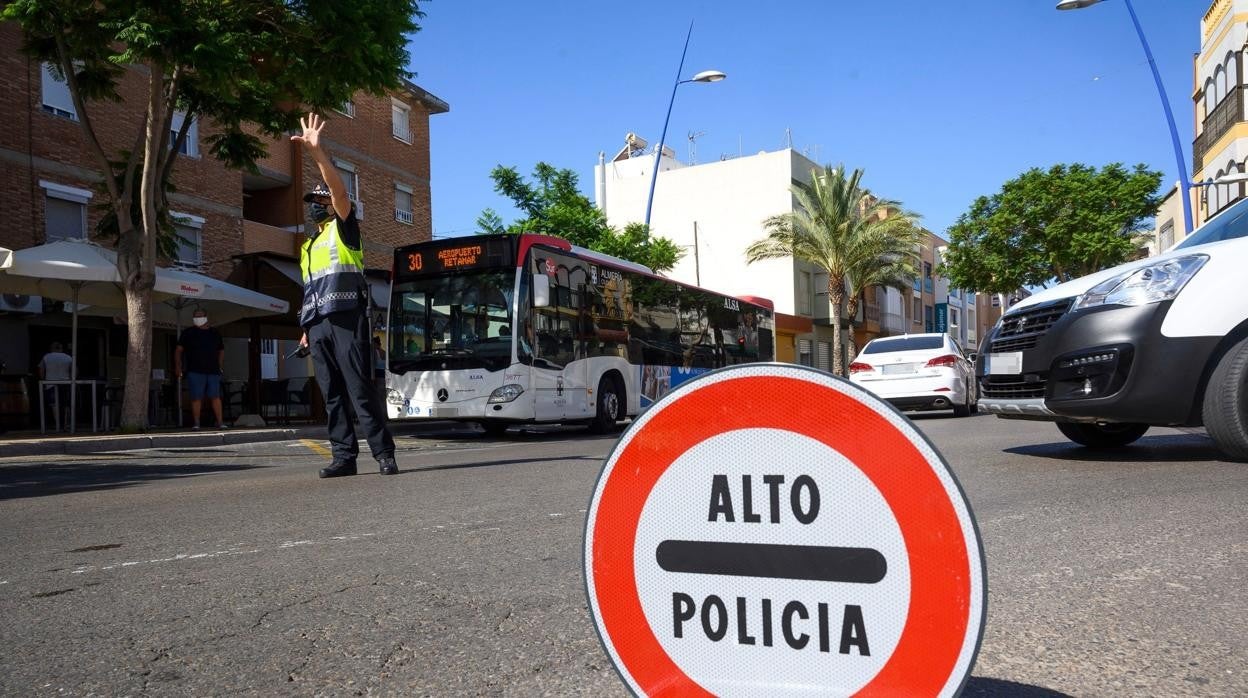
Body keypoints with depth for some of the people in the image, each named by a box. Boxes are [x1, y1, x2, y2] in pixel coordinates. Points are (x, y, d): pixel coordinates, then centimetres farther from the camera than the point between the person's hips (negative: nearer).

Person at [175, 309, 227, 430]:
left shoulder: (215, 333, 14)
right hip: (195, 371, -1)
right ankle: (196, 423, 2)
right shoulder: (188, 333, 7)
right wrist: (178, 366, -2)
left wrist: (219, 365, 11)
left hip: (213, 371, 1)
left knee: (215, 396, -3)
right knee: (196, 398, -3)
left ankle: (220, 422, -2)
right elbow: (179, 350, 6)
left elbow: (221, 351, 22)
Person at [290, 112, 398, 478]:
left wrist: (318, 154, -19)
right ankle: (344, 457, 5)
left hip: (346, 318, -7)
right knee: (332, 395, 3)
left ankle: (384, 454, -8)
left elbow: (339, 189, -9)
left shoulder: (345, 226, 9)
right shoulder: (309, 246, 28)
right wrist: (306, 328, 17)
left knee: (361, 390, -10)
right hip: (318, 325, 7)